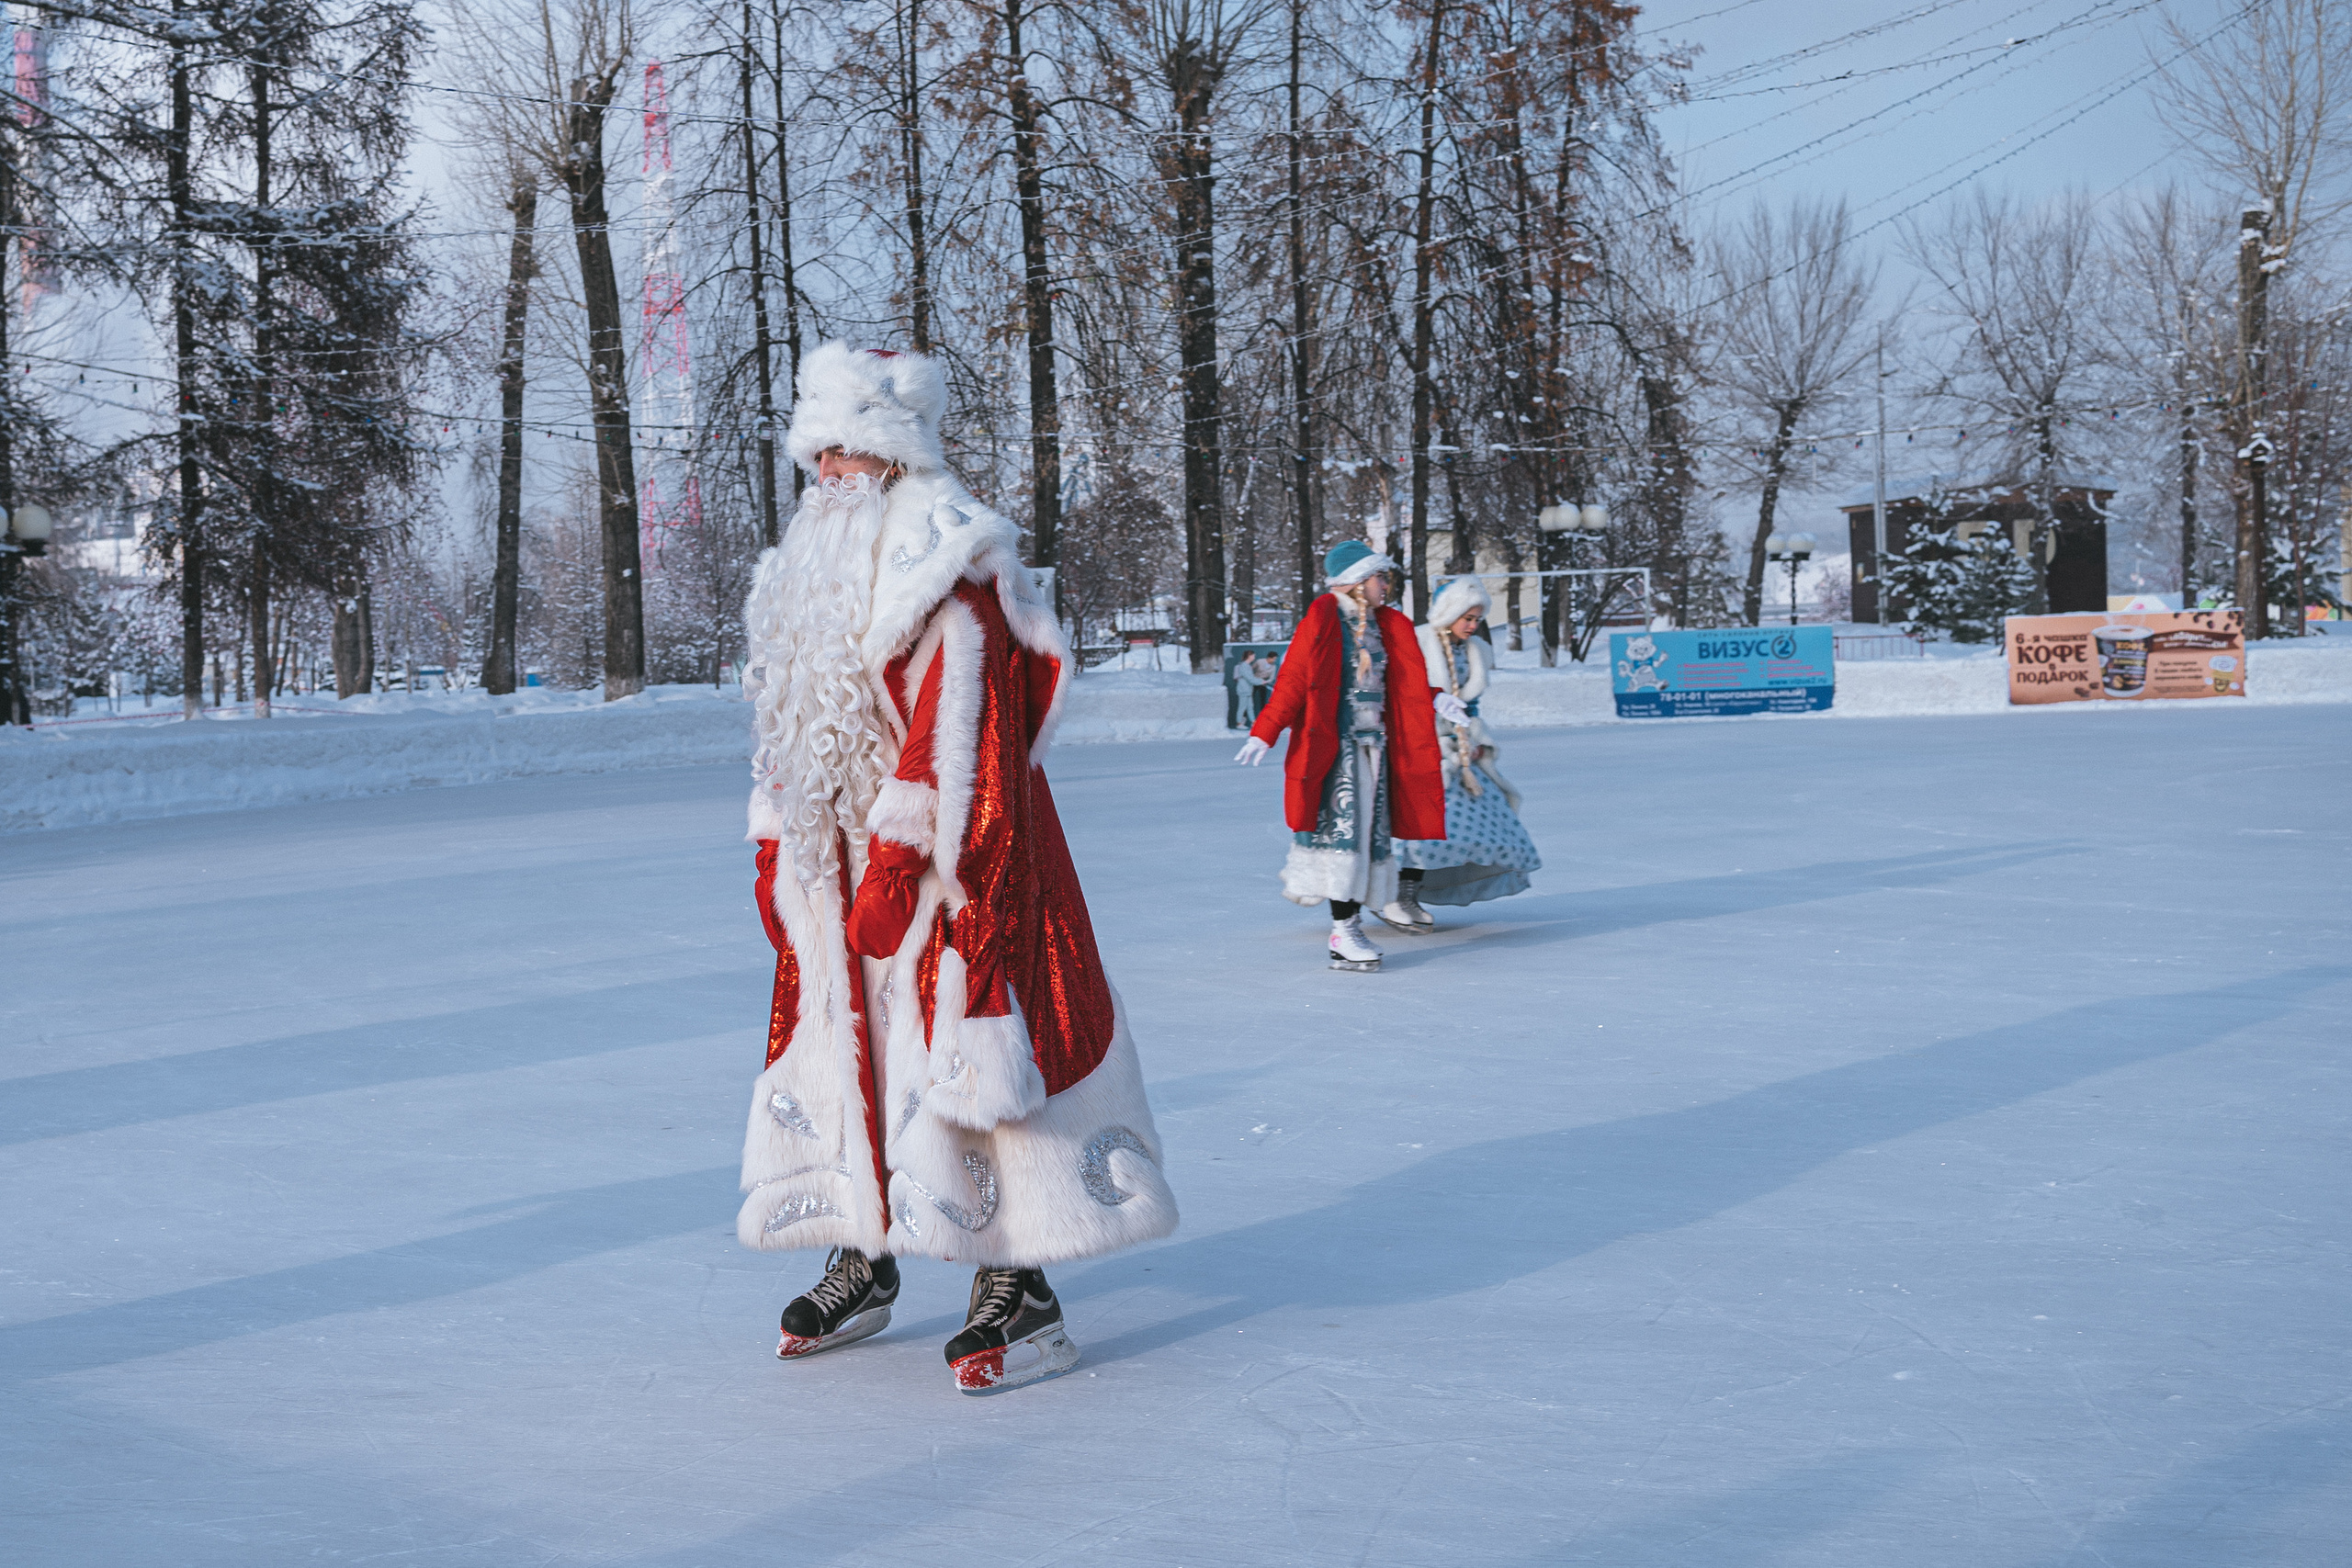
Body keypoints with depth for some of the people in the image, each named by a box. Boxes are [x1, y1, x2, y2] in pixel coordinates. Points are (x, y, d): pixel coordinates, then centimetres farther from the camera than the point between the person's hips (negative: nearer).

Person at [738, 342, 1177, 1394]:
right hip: (839, 865, 8)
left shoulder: (950, 567, -10)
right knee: (840, 1046, 11)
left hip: (936, 861, -8)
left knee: (956, 1059, -10)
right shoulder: (810, 566, 17)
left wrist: (907, 842, -22)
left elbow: (965, 718, -18)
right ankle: (864, 1264, 24)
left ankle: (1019, 1291, -4)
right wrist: (776, 848, 16)